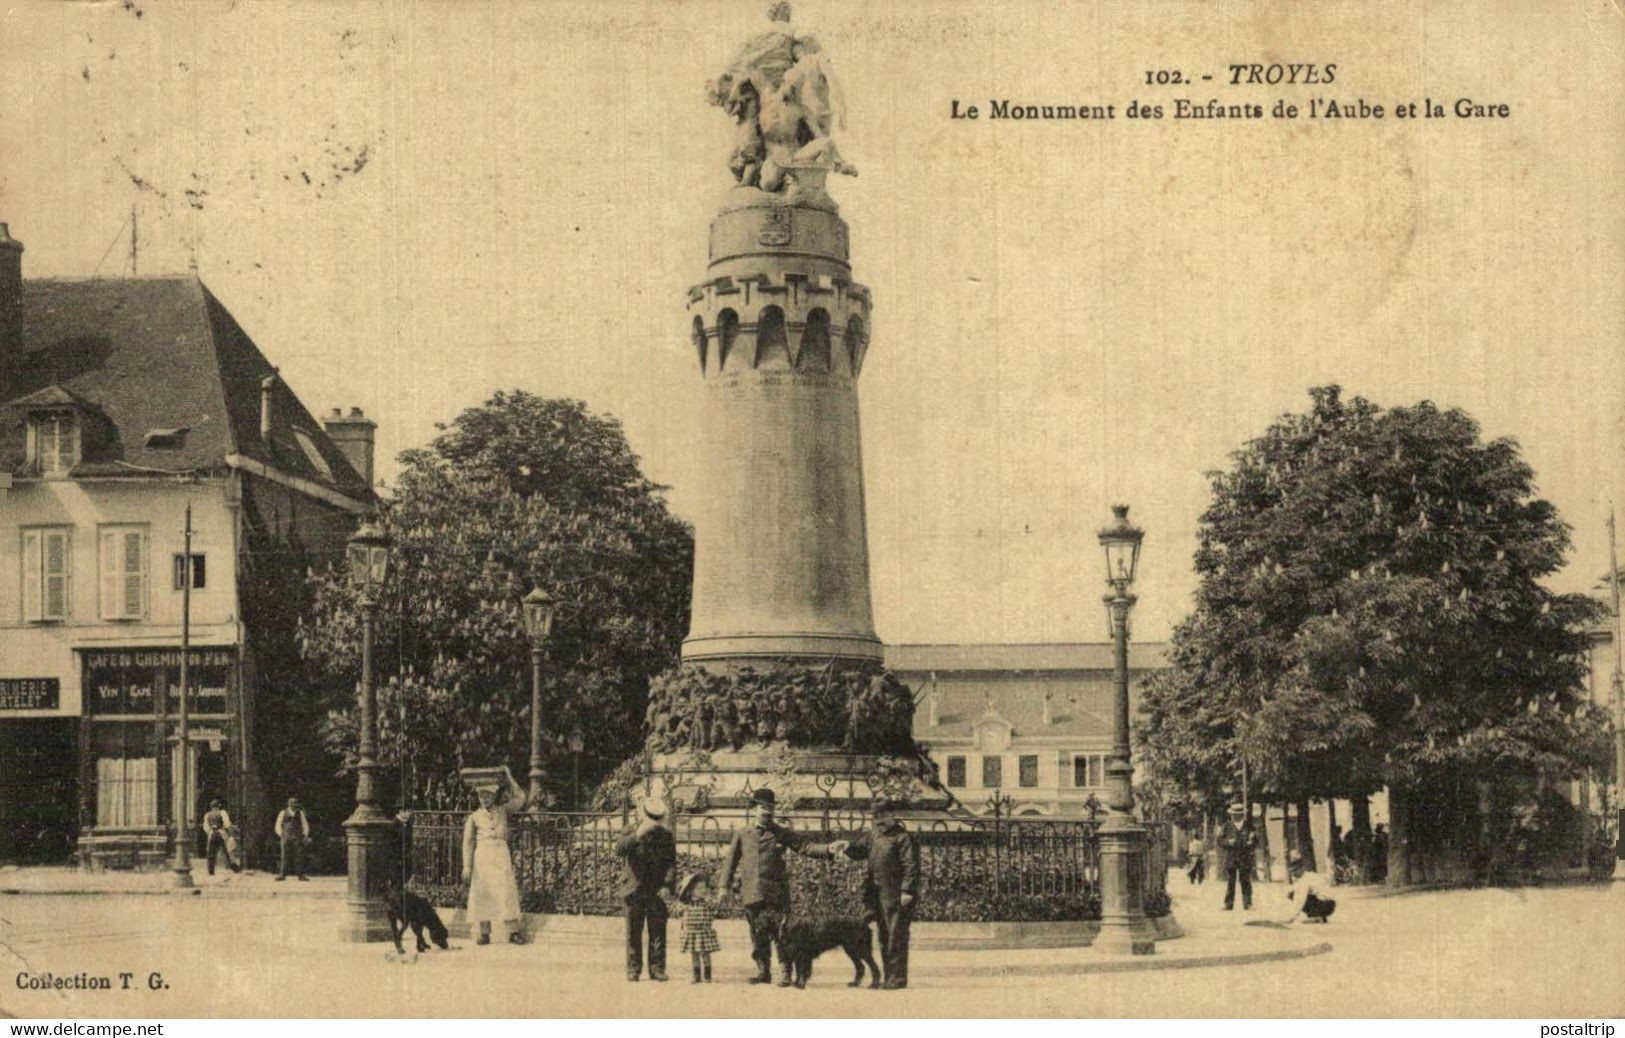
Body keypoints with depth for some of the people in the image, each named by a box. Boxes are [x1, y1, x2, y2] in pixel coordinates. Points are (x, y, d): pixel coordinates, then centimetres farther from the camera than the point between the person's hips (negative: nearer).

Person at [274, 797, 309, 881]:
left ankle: (300, 875, -4)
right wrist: (281, 836, -1)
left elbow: (305, 825, 8)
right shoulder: (283, 813, 6)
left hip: (298, 839, 1)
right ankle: (282, 875, -4)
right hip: (286, 838, -1)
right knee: (285, 856, -6)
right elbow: (278, 825, 9)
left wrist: (305, 836, -2)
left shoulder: (300, 813, 8)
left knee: (299, 856, -5)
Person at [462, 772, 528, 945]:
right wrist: (467, 866, -1)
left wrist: (508, 778, 1)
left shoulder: (503, 811, 11)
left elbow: (519, 798, 1)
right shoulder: (474, 817, 9)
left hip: (501, 855, -1)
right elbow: (468, 841, 6)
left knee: (507, 892, -6)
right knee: (481, 894, -1)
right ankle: (484, 933, 4)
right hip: (482, 856, 1)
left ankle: (513, 932, -6)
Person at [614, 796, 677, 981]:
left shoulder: (666, 836, 7)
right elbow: (619, 849, -20)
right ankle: (633, 969, 10)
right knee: (633, 934, 3)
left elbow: (671, 862, 6)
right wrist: (637, 836, -34)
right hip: (634, 891, -2)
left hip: (657, 892, 2)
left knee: (658, 933, 3)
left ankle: (657, 969, 10)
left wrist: (667, 884, -10)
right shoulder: (631, 832, 0)